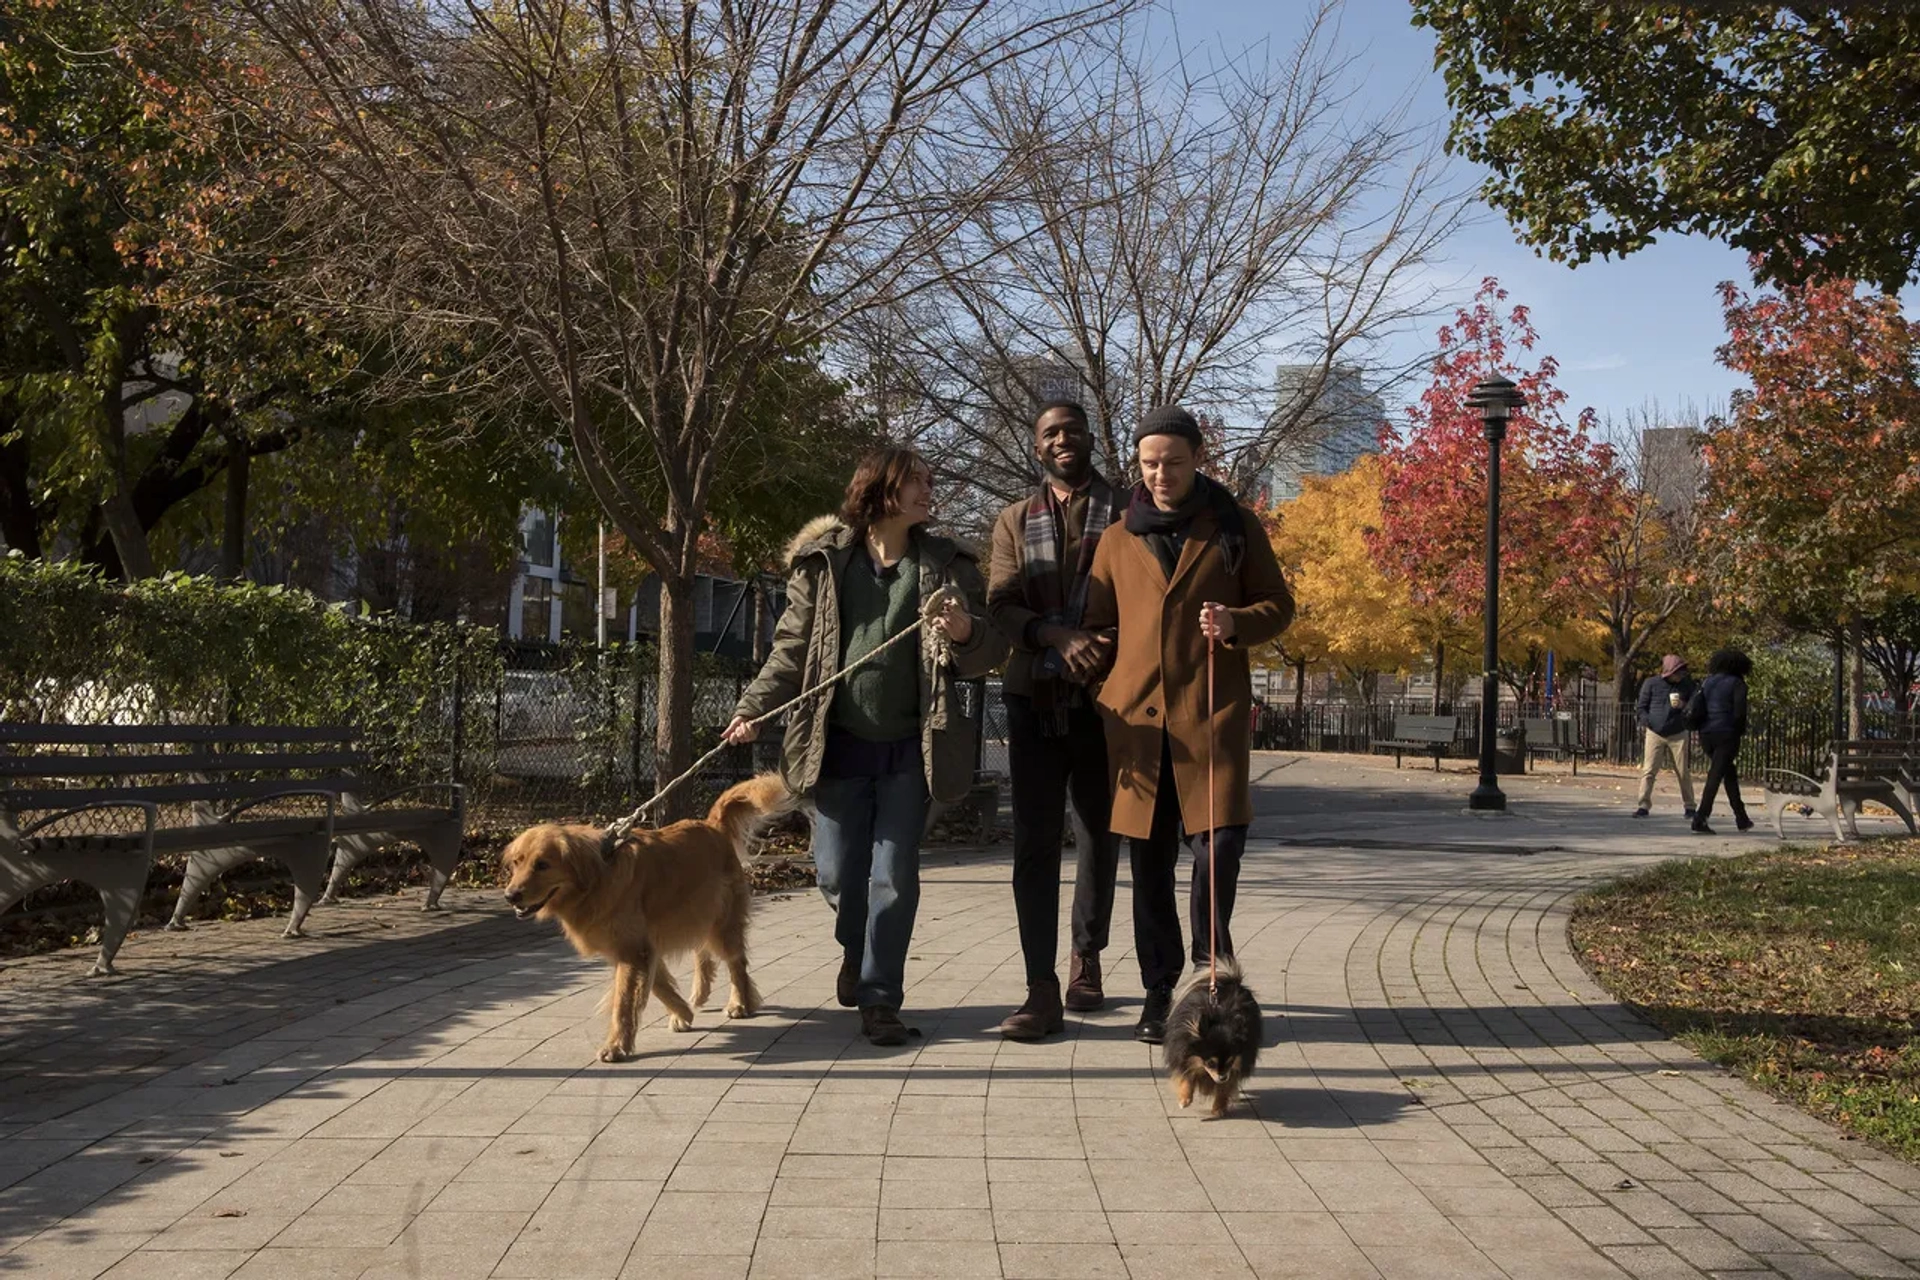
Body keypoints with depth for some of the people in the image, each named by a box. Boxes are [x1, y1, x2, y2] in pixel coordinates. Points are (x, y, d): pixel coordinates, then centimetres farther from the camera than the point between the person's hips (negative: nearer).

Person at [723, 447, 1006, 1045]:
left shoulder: (946, 563, 4)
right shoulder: (823, 561, 3)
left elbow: (990, 652, 3)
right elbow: (792, 648, 7)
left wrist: (966, 632, -20)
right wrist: (753, 708, -3)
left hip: (908, 749, 0)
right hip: (838, 746, 0)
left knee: (894, 877, 0)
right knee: (837, 873, 8)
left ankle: (880, 998, 12)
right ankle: (856, 950, 40)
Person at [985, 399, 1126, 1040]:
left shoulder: (1127, 512, 7)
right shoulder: (1015, 521, 13)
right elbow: (1001, 606, 1)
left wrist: (1109, 647, -17)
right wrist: (1060, 637, -17)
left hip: (1106, 695, -1)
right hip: (1034, 696, 1)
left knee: (1099, 834, 9)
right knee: (1034, 841, -5)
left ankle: (1086, 957, 28)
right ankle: (1042, 990, -4)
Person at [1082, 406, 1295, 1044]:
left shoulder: (1235, 527, 8)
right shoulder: (1117, 539, 13)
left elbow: (1279, 606, 10)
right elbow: (1097, 626, 20)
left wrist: (1237, 623, -10)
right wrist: (1100, 693, 7)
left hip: (1212, 710, -2)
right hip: (1136, 715, 2)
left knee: (1221, 838, -12)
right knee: (1150, 860, 5)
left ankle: (1211, 950, 15)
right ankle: (1158, 992, 16)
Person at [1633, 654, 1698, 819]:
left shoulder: (1687, 685, 1)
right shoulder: (1651, 683, -3)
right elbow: (1642, 706, 5)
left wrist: (1683, 706, -14)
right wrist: (1647, 722, -11)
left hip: (1678, 734, 1)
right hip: (1655, 734, -1)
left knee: (1684, 772, 4)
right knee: (1648, 771, -4)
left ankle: (1689, 808, 13)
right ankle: (1643, 806, -1)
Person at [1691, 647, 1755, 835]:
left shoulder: (1706, 682, 12)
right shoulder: (1737, 683, -4)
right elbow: (1739, 712, -11)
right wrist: (1741, 730, 4)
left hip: (1707, 735, 6)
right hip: (1727, 734, -6)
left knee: (1730, 774, 18)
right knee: (1716, 776, -7)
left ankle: (1741, 819, 24)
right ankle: (1700, 818, -16)